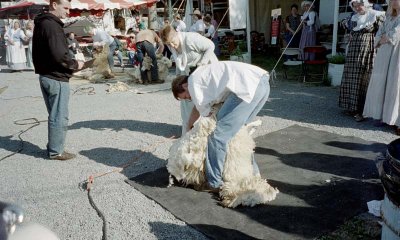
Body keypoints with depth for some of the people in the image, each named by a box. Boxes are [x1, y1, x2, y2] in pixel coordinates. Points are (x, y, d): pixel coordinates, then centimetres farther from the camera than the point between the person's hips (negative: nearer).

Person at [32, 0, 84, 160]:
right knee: (59, 117, 0)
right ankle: (56, 151, 10)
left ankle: (53, 147, 27)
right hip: (57, 79, -10)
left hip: (45, 75, 10)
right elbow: (59, 55, -25)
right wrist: (75, 64, -10)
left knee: (54, 115, 18)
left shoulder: (41, 23, 15)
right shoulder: (52, 25, -17)